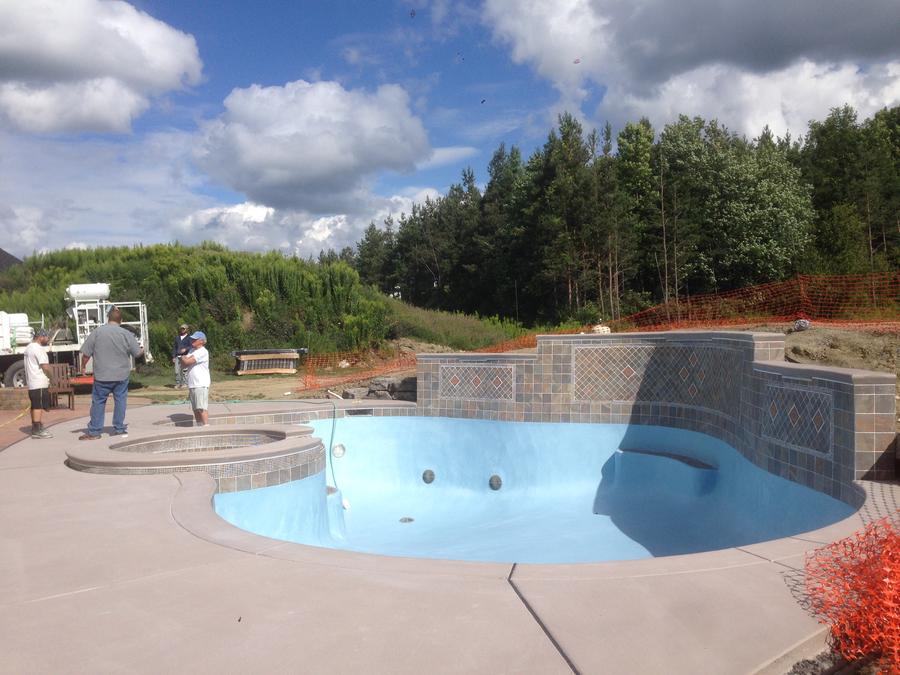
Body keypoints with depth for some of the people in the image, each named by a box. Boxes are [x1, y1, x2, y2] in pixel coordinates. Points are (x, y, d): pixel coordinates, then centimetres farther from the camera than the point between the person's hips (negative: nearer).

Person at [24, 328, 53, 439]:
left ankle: (35, 428, 22)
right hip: (40, 383, -10)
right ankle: (37, 430, -9)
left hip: (31, 383, 10)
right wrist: (50, 377, -4)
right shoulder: (38, 348, -15)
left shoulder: (29, 347, 18)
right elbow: (45, 367, -20)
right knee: (38, 406, -9)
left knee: (34, 406, 15)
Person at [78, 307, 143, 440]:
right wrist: (142, 350, 24)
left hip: (102, 376, 0)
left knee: (98, 402, 7)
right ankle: (119, 428, 13)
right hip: (122, 375, 0)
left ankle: (94, 431, 10)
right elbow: (137, 353, 2)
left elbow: (86, 354, -2)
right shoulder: (127, 334, -4)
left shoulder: (97, 332, -5)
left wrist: (83, 366, 15)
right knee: (120, 400, 9)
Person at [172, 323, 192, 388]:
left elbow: (191, 346, -2)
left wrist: (185, 349, -22)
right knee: (177, 371, -4)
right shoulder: (177, 337, 23)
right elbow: (174, 347, 22)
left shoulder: (189, 338, 8)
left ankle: (183, 384, -4)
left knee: (184, 371, -9)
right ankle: (177, 383, 2)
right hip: (177, 356, 4)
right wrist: (173, 357, 14)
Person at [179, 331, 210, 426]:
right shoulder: (192, 351, 18)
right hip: (192, 385, 9)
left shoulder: (202, 352, -11)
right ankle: (199, 427, 17)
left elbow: (187, 361, -18)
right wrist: (185, 359, -7)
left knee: (202, 408, -13)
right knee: (196, 409, 11)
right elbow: (183, 365, 13)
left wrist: (183, 358, 3)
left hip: (201, 385, -9)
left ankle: (206, 427, -14)